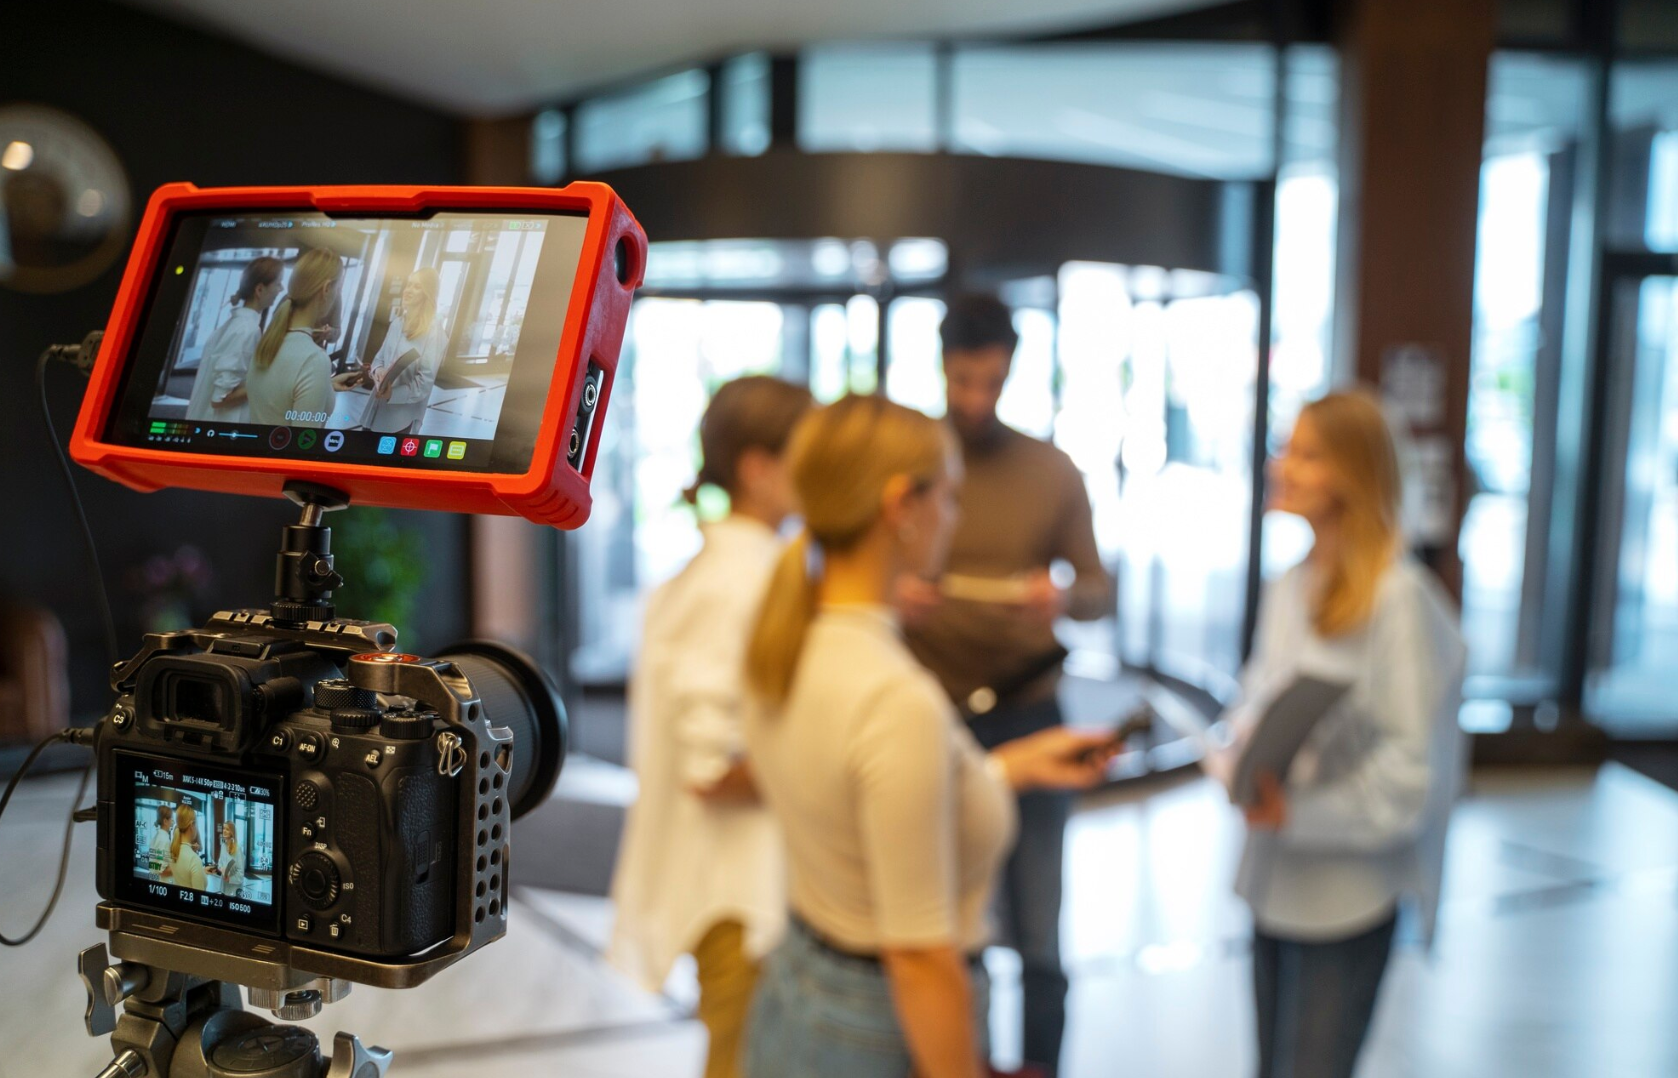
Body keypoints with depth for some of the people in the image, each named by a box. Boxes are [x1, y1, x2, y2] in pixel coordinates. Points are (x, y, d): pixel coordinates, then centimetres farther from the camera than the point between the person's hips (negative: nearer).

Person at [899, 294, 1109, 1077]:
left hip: (1028, 720, 1)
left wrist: (1066, 598, -18)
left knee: (1037, 935, 9)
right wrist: (893, 598, -22)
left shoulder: (1053, 473, 2)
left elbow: (1102, 590, 5)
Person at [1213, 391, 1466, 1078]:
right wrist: (1234, 757, -4)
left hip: (1348, 897, -7)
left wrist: (1299, 813, -21)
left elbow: (1413, 766, -17)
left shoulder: (1398, 599, -17)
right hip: (1274, 879, 7)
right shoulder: (1289, 588, 6)